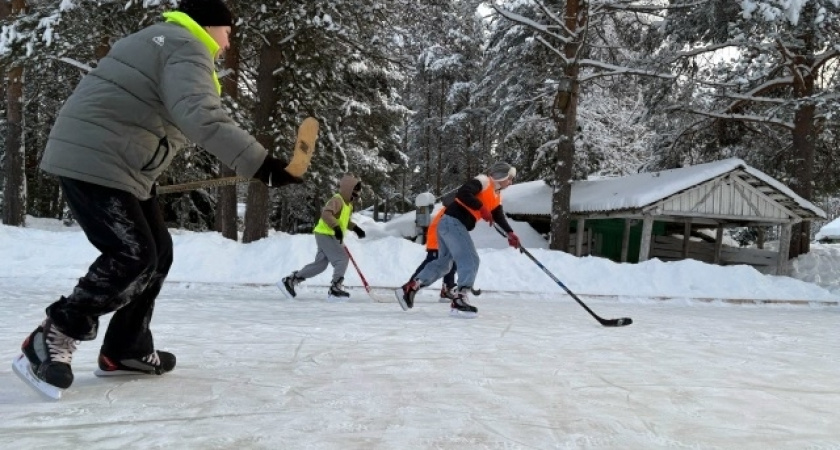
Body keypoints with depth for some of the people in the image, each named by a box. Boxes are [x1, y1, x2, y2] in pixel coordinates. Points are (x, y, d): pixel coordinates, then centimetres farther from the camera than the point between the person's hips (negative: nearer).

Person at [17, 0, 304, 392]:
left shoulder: (162, 41, 24)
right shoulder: (188, 48, -10)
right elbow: (200, 116, -30)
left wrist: (144, 180, 29)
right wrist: (259, 162, -37)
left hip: (114, 164, 11)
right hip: (94, 161, -11)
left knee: (157, 252, 9)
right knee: (133, 256, -14)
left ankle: (124, 349, 18)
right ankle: (52, 338, -2)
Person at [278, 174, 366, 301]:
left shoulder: (348, 204, 17)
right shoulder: (337, 200, -15)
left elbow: (345, 221, 28)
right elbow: (326, 213, -30)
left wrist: (355, 228, 14)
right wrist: (336, 227, -38)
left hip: (330, 236, 10)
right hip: (325, 234, -10)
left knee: (319, 264, 9)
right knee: (342, 259, -15)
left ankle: (289, 280, 15)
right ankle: (335, 290, -11)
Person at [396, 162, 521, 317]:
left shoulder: (496, 195, 18)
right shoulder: (483, 181, -10)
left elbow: (499, 216, 15)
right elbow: (463, 193, -24)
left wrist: (510, 233, 0)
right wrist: (481, 208, -24)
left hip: (451, 225, 10)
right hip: (452, 222, -10)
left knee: (443, 263, 17)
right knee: (470, 260, -11)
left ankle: (409, 288, 22)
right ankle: (460, 300, -14)